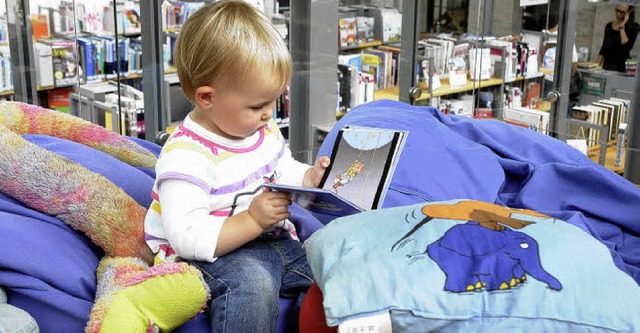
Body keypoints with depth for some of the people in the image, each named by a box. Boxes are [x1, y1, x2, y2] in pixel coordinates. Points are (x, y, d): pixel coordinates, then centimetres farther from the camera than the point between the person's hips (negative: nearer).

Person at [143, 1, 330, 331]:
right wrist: (251, 220, -33)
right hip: (212, 255, -8)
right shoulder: (185, 155, -22)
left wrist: (311, 177, 0)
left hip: (273, 240, 8)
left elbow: (285, 173, 22)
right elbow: (187, 238, -28)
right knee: (252, 281, -37)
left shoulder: (263, 130, 6)